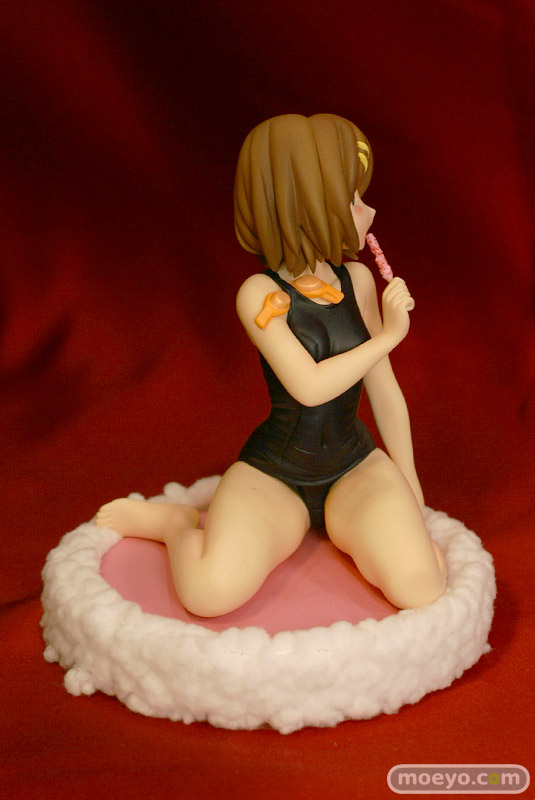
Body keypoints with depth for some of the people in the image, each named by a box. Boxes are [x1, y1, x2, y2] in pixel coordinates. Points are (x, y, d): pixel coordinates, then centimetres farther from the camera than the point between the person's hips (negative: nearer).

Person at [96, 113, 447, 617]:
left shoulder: (358, 280, 2)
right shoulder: (260, 294, -13)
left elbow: (384, 390, 6)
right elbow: (310, 386, -24)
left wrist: (411, 491, 8)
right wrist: (387, 335, -16)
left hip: (357, 469, 5)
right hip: (272, 477, -4)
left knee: (421, 590, -20)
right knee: (212, 593, -28)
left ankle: (340, 528, 9)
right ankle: (176, 522, 6)